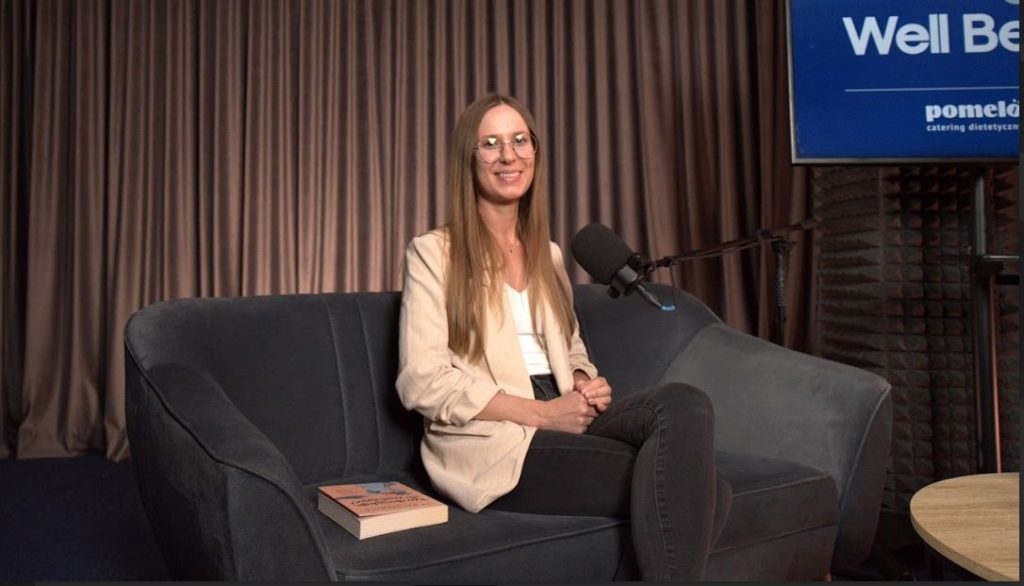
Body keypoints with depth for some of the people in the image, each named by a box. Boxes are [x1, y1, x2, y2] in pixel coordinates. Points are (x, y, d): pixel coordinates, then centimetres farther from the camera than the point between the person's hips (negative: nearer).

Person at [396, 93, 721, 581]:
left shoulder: (548, 255, 20)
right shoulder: (433, 253, 1)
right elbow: (422, 383, -8)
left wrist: (586, 383, -1)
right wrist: (540, 413, -15)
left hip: (564, 421, 6)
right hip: (490, 439, -5)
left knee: (684, 405, -27)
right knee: (669, 475, -27)